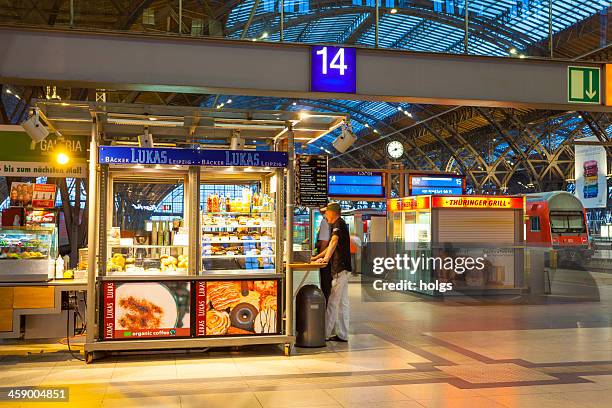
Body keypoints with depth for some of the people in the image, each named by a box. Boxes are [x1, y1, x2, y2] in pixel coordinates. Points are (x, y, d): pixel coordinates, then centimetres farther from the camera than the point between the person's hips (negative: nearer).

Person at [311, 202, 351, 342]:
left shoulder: (339, 224, -11)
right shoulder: (338, 225, 22)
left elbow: (334, 241, -29)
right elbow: (332, 247, 31)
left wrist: (326, 258, -39)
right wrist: (317, 257, 30)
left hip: (340, 269, -11)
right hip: (342, 269, 11)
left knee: (332, 303, -9)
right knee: (342, 303, 10)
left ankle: (325, 334, -7)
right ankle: (342, 335, 14)